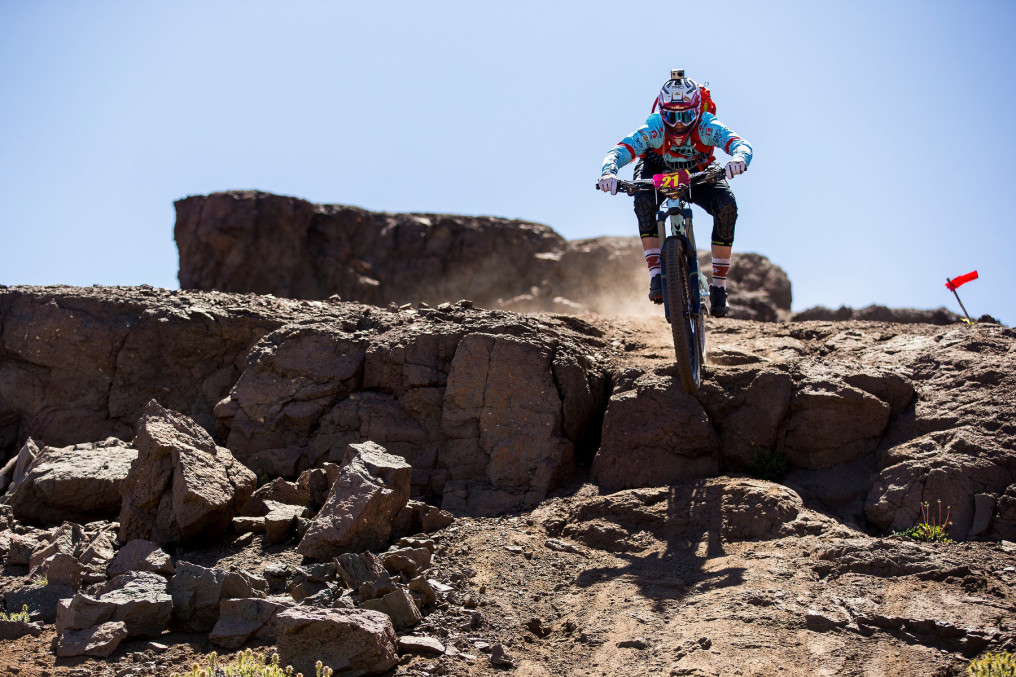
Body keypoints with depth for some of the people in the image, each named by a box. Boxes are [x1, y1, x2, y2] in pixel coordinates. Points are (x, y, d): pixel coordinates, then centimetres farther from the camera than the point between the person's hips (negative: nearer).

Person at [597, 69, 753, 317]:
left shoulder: (708, 127, -32)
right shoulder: (653, 129, -32)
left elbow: (740, 144, -45)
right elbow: (621, 150, -42)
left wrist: (739, 158, -69)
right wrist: (609, 172, -64)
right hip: (659, 178, 0)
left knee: (726, 205, -28)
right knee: (643, 200, -35)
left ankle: (719, 286, -17)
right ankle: (656, 274, -30)